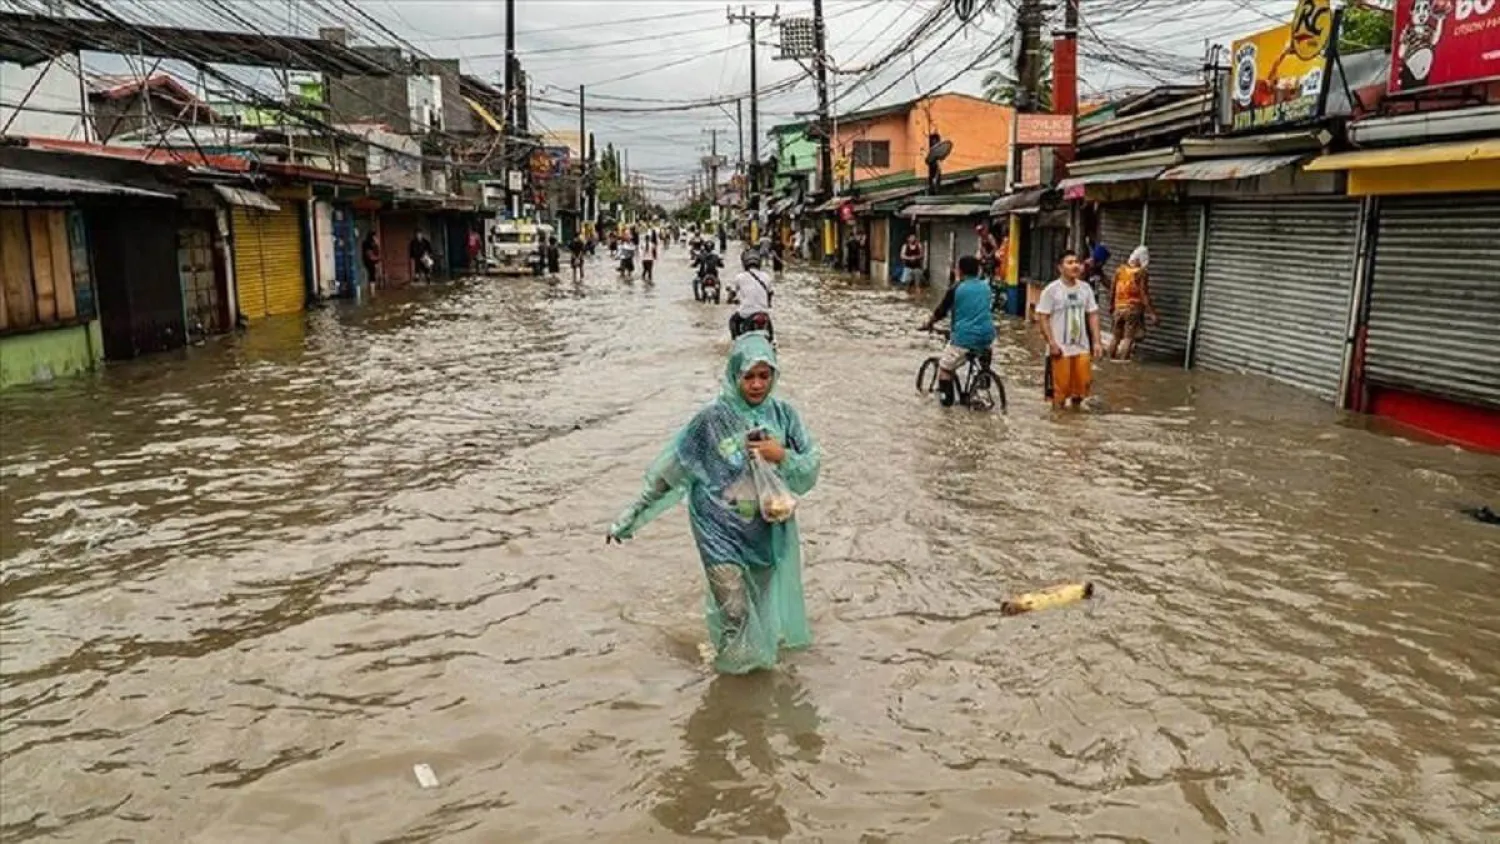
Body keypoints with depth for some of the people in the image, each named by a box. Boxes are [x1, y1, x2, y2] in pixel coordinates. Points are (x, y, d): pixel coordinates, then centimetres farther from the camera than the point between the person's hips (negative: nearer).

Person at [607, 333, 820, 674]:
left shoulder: (784, 415, -5)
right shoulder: (712, 420, -15)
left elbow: (811, 469, -1)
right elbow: (667, 471, -10)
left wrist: (781, 456, -21)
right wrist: (630, 518, -7)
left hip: (769, 529, 4)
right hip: (722, 531, -4)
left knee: (766, 600, 19)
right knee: (735, 610, -2)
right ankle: (736, 659, 28)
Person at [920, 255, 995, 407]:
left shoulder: (956, 289, -4)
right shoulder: (987, 287, 11)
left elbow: (941, 312, 2)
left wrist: (928, 324, 19)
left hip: (964, 337, -5)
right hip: (987, 336, 5)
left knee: (945, 366, 8)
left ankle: (947, 397, 3)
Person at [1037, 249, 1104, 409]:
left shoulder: (1085, 288, 5)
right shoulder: (1051, 290, -9)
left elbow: (1093, 316, 10)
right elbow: (1043, 318, -9)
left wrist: (1096, 342, 3)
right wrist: (1052, 343, -16)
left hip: (1081, 347, 5)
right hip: (1060, 348, -4)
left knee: (1083, 384, 6)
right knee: (1061, 387, 0)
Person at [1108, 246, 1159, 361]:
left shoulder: (1120, 270, 5)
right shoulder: (1140, 273, -11)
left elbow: (1112, 289, 12)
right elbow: (1144, 294, -15)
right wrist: (1152, 313, -14)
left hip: (1119, 308, 6)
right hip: (1133, 309, -6)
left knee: (1116, 336, 16)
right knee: (1128, 338, -6)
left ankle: (1111, 360, 24)